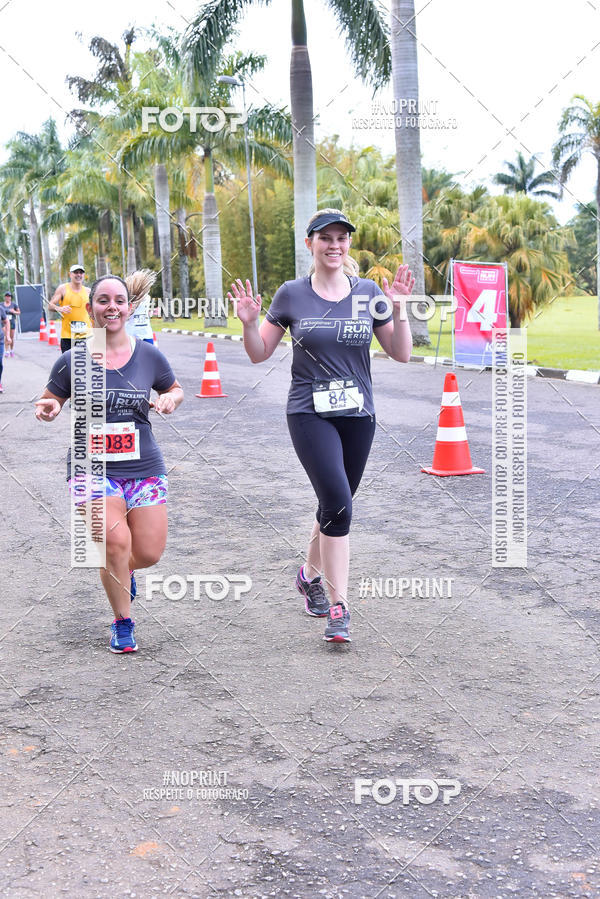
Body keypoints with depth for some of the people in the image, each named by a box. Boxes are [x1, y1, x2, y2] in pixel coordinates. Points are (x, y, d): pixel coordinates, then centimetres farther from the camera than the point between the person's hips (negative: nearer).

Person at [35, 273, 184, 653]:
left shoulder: (149, 356, 1)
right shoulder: (72, 361, -3)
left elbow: (175, 389, 17)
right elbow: (52, 400, 9)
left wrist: (171, 399, -6)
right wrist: (49, 410, -14)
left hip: (144, 467, 2)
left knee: (149, 553, -2)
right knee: (115, 542, -20)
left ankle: (121, 569, 38)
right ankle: (123, 622, 5)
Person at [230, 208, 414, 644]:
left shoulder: (369, 293, 4)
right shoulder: (292, 295, -1)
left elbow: (401, 354, 3)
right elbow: (259, 354, 5)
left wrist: (399, 310, -11)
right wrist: (249, 323, -13)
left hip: (358, 414, 3)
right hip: (310, 414, -3)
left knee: (335, 506, 12)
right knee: (338, 502, -17)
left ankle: (311, 575, 40)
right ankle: (339, 608, -9)